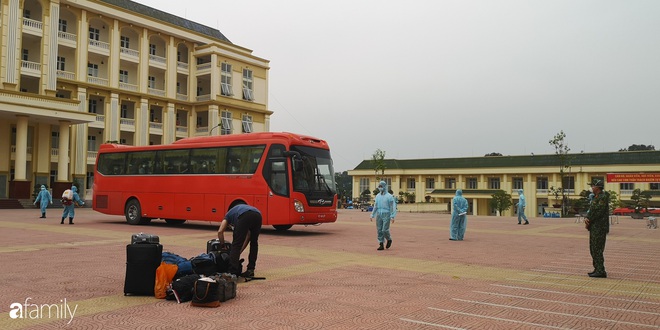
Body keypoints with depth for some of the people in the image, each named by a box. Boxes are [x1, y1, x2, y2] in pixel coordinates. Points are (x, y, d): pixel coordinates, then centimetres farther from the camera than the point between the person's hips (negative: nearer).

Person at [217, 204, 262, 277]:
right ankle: (250, 270, 24)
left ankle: (232, 272, -5)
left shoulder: (229, 215, 37)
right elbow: (248, 236, 37)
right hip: (258, 215, 5)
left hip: (244, 216, -4)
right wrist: (239, 252, 39)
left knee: (236, 245, 4)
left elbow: (220, 232, 20)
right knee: (254, 243, 25)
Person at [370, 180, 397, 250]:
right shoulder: (378, 196, 11)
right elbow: (375, 206, 16)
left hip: (386, 215, -5)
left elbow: (393, 207, -9)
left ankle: (389, 239, 19)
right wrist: (372, 215, 11)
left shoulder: (389, 196, -7)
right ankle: (381, 245, 7)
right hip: (379, 215, 5)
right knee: (379, 230, 1)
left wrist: (392, 217, -17)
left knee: (385, 230, -10)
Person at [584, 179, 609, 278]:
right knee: (593, 249, 14)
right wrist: (587, 219, -3)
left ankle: (600, 271, -7)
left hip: (599, 228, -10)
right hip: (594, 228, 10)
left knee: (597, 250, -9)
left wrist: (589, 220, -11)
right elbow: (591, 210, 16)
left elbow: (598, 211, -20)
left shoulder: (603, 197, -14)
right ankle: (597, 269, 20)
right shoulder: (596, 197, 17)